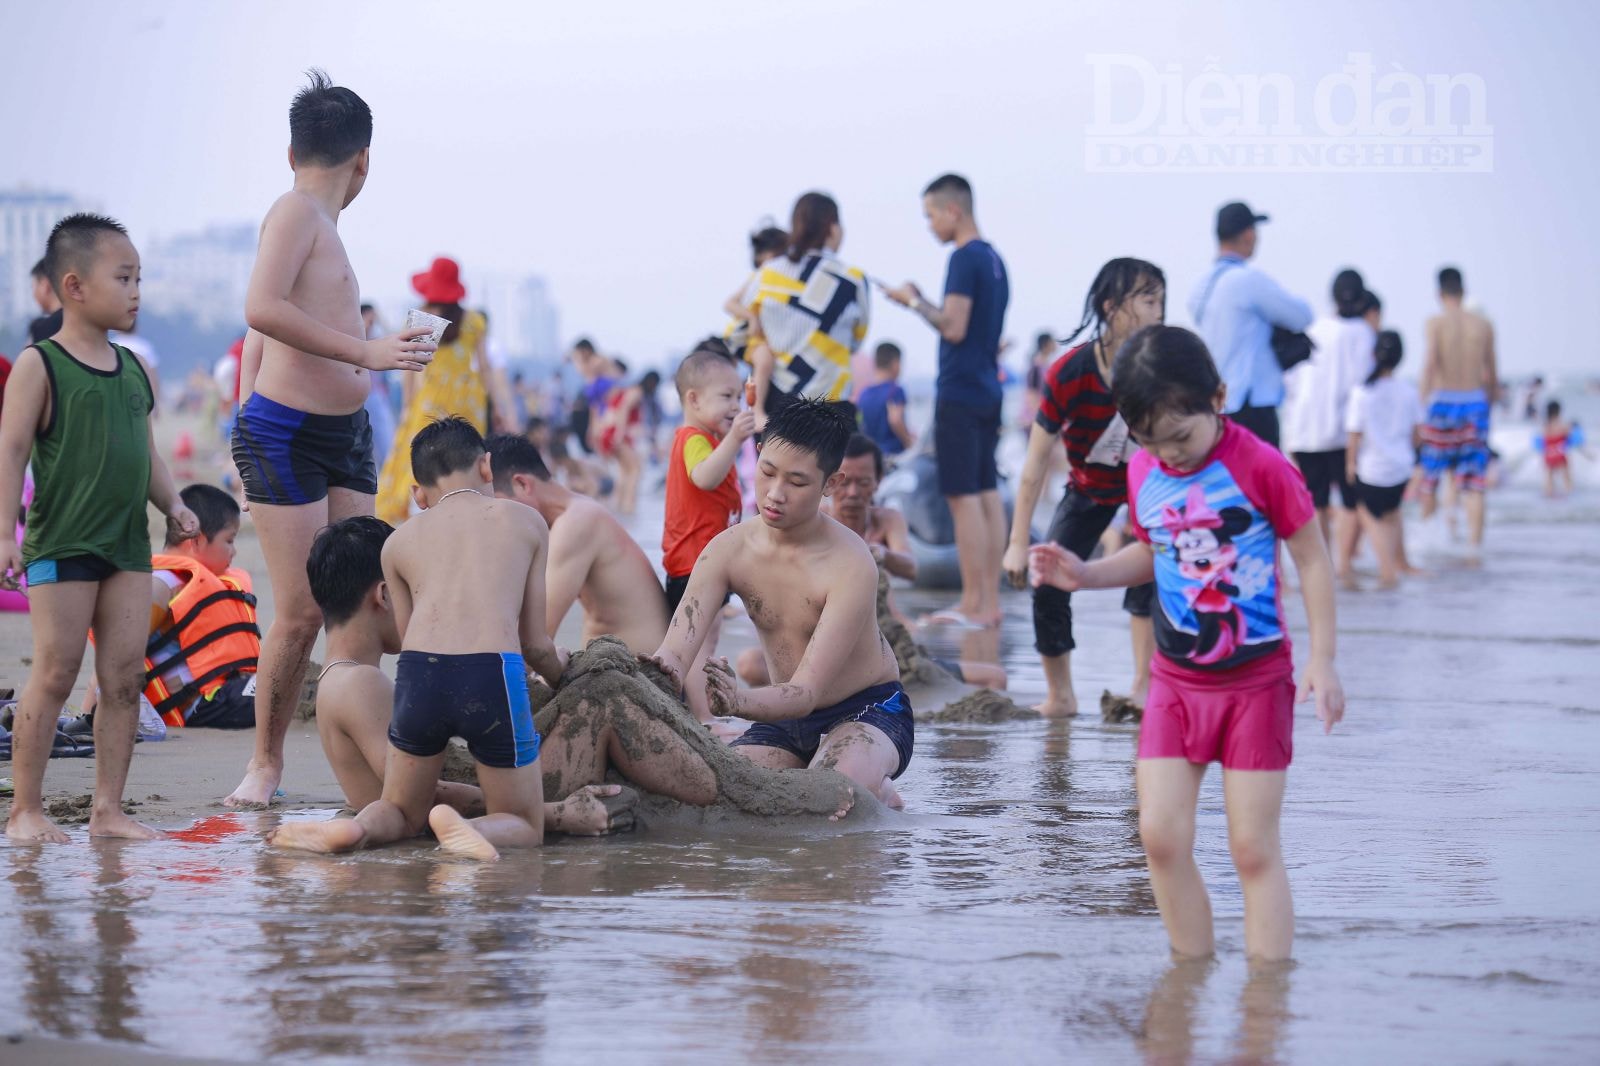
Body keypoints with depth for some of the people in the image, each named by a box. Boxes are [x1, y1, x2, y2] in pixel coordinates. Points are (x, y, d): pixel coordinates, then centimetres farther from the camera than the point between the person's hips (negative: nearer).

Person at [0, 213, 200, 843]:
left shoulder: (133, 370, 13)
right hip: (61, 547, -6)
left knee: (123, 679, 3)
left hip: (128, 546, 6)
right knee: (54, 677, -4)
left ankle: (108, 808, 9)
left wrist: (172, 505, 7)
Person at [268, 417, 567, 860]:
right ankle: (463, 829, -17)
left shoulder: (399, 541, 24)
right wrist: (558, 669, 44)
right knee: (525, 828, 16)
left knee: (401, 812, 26)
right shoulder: (526, 521, 21)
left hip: (419, 674, 2)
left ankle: (353, 828, -9)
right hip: (493, 675, -2)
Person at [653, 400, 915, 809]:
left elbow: (805, 694, -32)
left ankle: (879, 793, 0)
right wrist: (658, 675, -48)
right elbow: (675, 650, -21)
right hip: (785, 718, 6)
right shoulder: (728, 550, -10)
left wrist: (741, 701, -54)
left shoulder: (851, 566, -26)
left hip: (869, 713, -6)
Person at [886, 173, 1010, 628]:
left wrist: (915, 302, -7)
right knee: (987, 493, 9)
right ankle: (990, 602, 12)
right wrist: (923, 304, 18)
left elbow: (953, 328, -20)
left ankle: (973, 606, -6)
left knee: (964, 497, -7)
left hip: (960, 392, -9)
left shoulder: (965, 258, -14)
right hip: (988, 390, 9)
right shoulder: (994, 258, 14)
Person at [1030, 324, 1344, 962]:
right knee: (1160, 837, -4)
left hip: (1256, 681, -4)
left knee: (1253, 849, -3)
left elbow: (1312, 559, -6)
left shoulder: (1261, 467, -13)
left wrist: (1322, 660, -10)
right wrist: (1084, 575, 2)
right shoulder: (1143, 474, 2)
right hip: (1175, 681, 5)